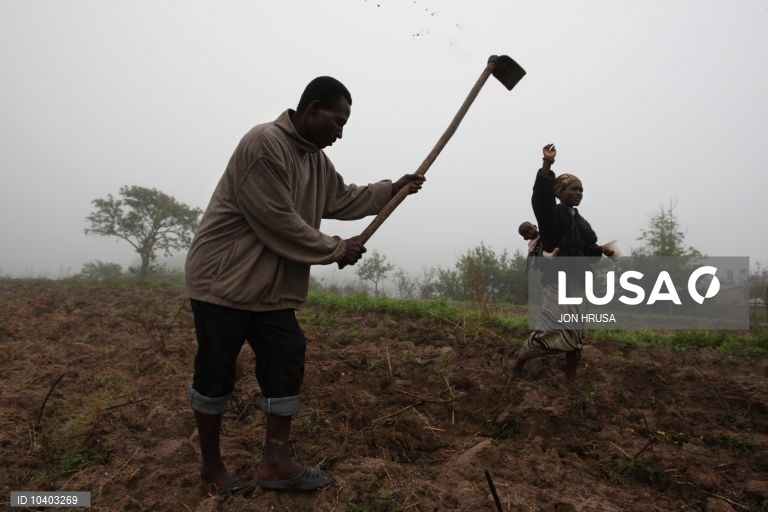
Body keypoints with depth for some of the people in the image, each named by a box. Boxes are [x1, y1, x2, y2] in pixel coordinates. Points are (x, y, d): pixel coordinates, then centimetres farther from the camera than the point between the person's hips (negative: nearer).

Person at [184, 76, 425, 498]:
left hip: (272, 288, 9)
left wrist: (393, 189, 12)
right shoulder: (262, 144, -19)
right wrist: (335, 250, -12)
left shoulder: (316, 159, 11)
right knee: (215, 375, 4)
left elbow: (343, 199, 20)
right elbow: (279, 223, -22)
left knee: (286, 364, 4)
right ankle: (211, 466, 21)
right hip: (223, 280, -8)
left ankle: (275, 461, 14)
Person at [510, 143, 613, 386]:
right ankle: (517, 366, 8)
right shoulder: (551, 213, -7)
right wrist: (547, 165, -37)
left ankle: (570, 380, 20)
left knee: (575, 333, 9)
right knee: (551, 331, -11)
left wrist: (601, 250, -2)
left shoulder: (581, 222, 15)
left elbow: (587, 248, 18)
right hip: (555, 279, -8)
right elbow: (541, 196, -27)